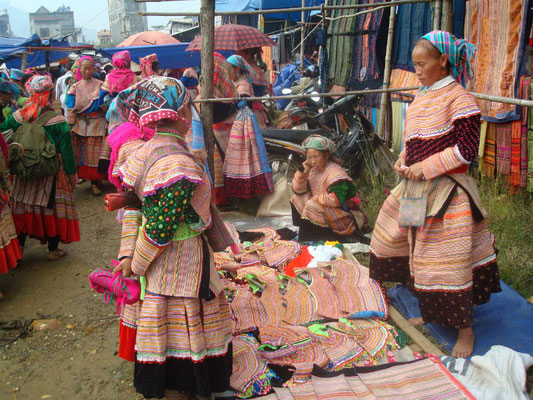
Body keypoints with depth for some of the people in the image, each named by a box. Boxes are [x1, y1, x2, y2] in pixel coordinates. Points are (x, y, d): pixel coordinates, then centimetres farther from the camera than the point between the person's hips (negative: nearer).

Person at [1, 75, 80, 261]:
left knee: (21, 208, 14)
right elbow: (67, 152, -9)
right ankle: (53, 249, 17)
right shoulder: (58, 122, -12)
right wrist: (72, 177, -1)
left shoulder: (16, 117, -2)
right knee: (53, 209, 8)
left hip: (22, 173, 4)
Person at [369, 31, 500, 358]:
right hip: (416, 187, 9)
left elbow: (467, 149, -17)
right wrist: (403, 160, 0)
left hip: (447, 191, -9)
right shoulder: (421, 97, 11)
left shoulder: (458, 98, -14)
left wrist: (425, 168, -19)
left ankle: (466, 330, 14)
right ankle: (431, 313, 36)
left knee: (449, 261, -4)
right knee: (419, 252, 18)